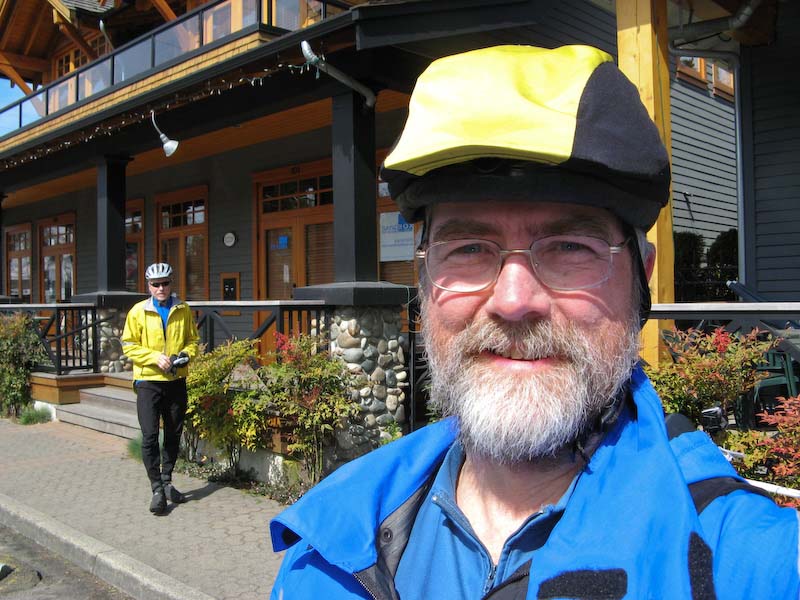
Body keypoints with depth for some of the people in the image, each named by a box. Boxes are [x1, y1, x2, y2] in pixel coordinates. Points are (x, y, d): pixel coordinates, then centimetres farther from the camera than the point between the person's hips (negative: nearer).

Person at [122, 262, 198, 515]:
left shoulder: (183, 310, 5)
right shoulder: (139, 311, -3)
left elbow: (193, 339, 13)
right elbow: (129, 345, -3)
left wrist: (186, 354, -8)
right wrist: (156, 357, -16)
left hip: (176, 380, 3)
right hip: (148, 380, -3)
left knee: (174, 434, 12)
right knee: (150, 436, -6)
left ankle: (167, 480, 28)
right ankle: (157, 489, 4)